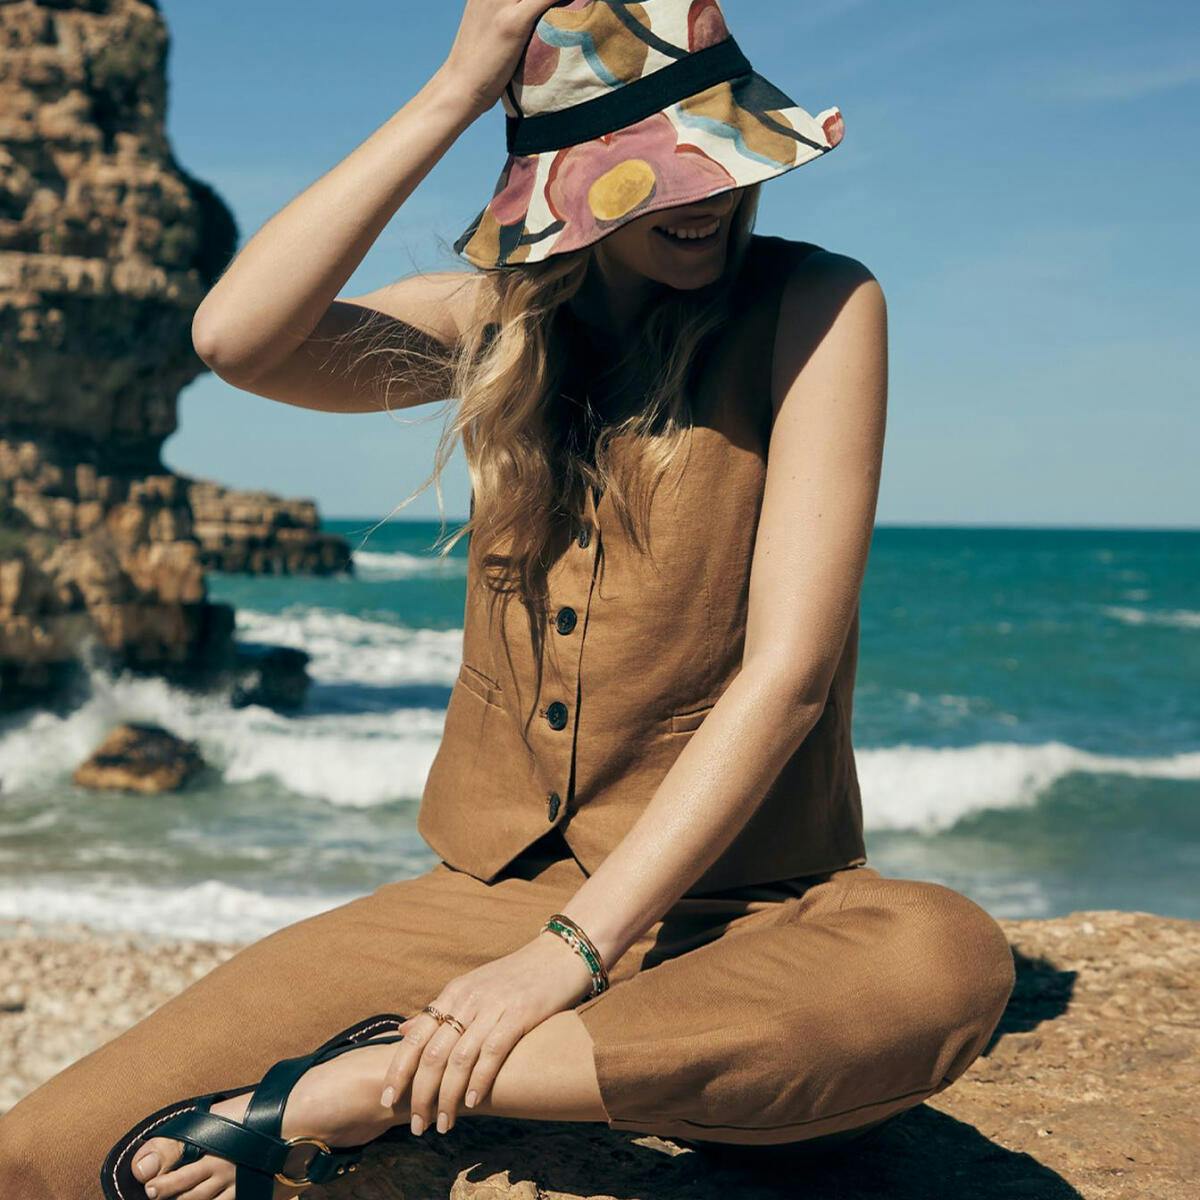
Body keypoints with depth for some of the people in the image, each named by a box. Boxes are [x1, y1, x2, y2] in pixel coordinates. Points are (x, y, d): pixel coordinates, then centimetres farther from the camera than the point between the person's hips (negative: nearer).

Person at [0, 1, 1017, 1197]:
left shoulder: (814, 309, -6)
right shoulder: (496, 322, 6)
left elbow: (789, 668, -15)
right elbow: (236, 339, -12)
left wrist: (576, 947, -21)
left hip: (730, 912, 0)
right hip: (493, 895, 1)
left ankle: (372, 1086, -26)